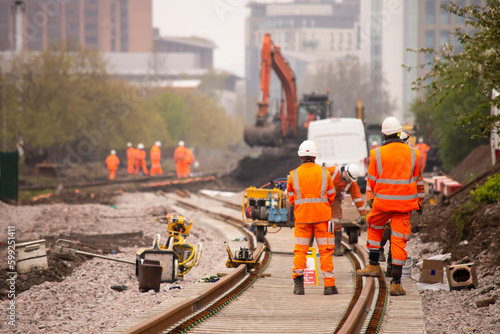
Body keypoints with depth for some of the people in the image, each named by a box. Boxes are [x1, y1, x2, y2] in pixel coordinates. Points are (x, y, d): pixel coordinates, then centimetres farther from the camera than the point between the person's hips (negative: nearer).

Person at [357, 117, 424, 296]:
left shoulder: (377, 153, -5)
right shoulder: (412, 153, 2)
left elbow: (372, 180, 0)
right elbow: (418, 180, 9)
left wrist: (370, 199, 11)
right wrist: (420, 201, 18)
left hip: (382, 202, -1)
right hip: (404, 204, 1)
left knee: (375, 228, 27)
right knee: (399, 240, 2)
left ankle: (373, 265, 24)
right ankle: (396, 282, 0)